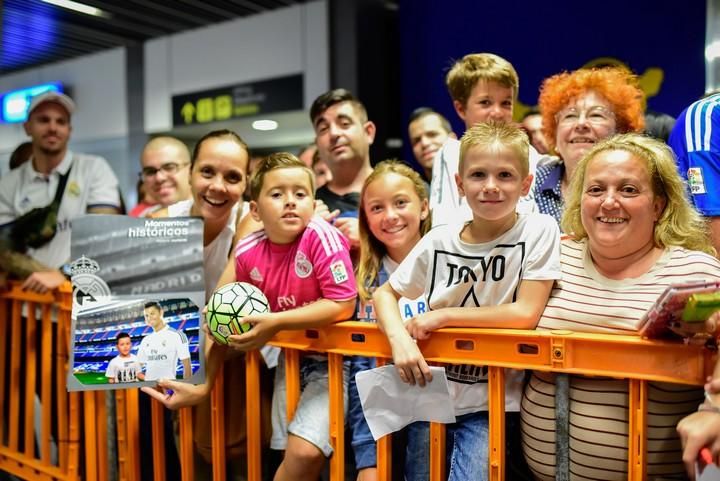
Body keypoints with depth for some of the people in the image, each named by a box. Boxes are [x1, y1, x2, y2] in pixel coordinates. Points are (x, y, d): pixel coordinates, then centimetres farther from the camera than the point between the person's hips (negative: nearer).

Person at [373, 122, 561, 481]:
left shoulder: (538, 231, -11)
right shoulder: (439, 241, -3)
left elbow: (526, 314, -16)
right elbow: (384, 294, 4)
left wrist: (443, 316, -15)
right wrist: (400, 339, -16)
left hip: (490, 404, -3)